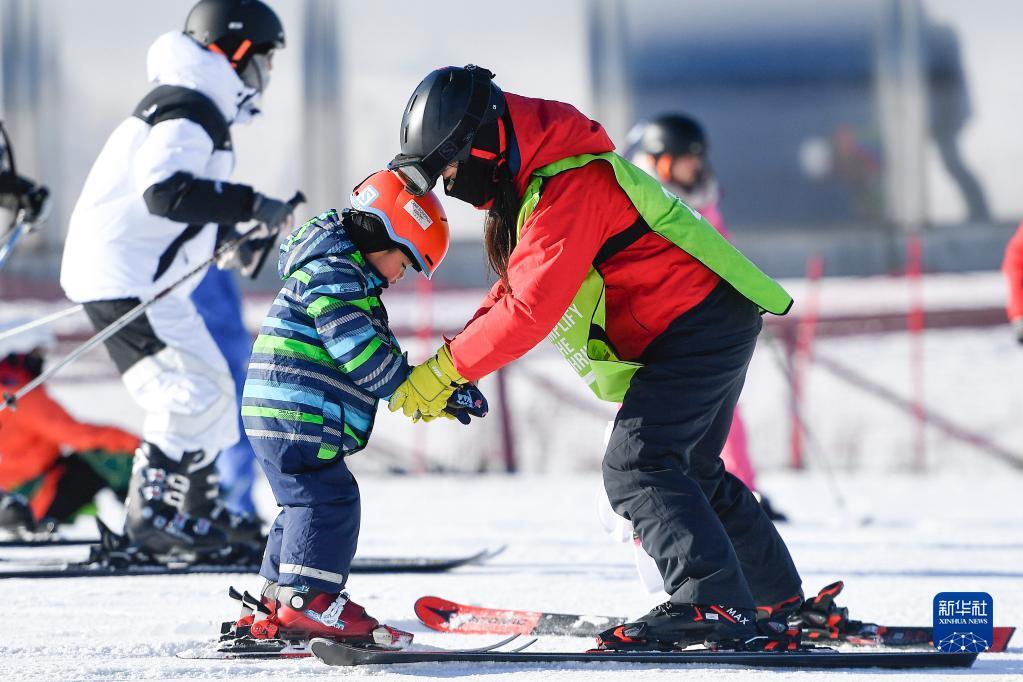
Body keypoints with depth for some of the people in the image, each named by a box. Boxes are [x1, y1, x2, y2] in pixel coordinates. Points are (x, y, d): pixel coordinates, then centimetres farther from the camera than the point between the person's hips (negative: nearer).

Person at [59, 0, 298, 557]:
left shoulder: (200, 113, 19)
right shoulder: (187, 115, -16)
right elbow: (163, 190, -31)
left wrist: (225, 240, 16)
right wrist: (250, 205, -29)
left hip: (144, 281, 11)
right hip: (127, 279, -11)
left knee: (207, 390, 17)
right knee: (196, 390, -16)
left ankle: (197, 512, 27)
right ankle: (150, 516, -12)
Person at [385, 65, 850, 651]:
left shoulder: (571, 187, -23)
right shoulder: (528, 189, 11)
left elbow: (532, 307, -29)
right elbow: (514, 291, 14)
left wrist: (447, 368, -23)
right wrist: (452, 368, -1)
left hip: (701, 324, -11)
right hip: (703, 328, 11)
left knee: (636, 468, -20)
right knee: (689, 474, 22)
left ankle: (712, 604, -30)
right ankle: (784, 604, 31)